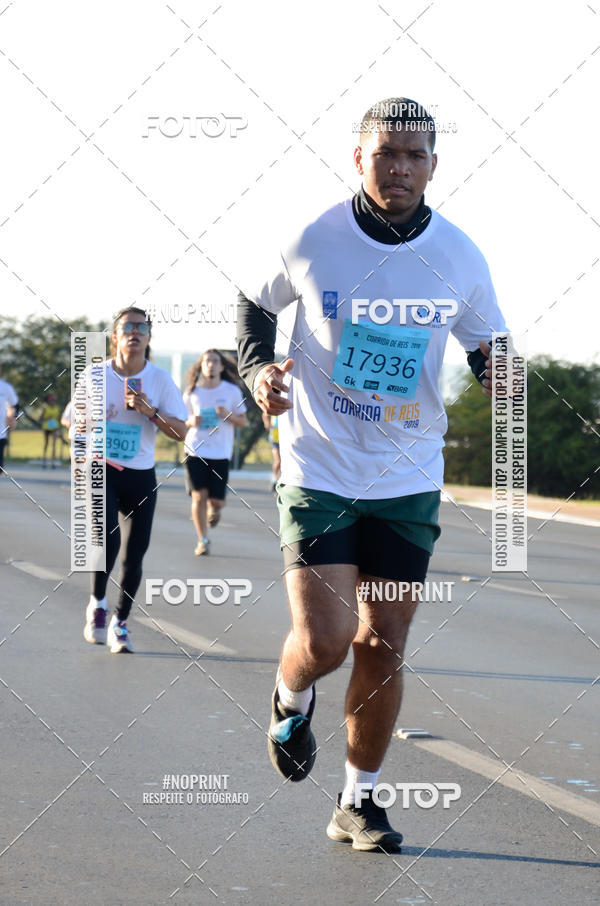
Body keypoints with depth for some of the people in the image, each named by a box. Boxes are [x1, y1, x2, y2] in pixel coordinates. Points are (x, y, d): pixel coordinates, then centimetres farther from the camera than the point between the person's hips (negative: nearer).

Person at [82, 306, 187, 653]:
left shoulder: (160, 380, -1)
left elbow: (181, 432, -4)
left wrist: (150, 411, -18)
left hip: (141, 477, 2)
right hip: (100, 469, -2)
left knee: (135, 552, 1)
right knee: (107, 538, -22)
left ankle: (120, 623, 19)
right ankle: (97, 604, 3)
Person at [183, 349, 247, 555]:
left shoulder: (232, 391, 2)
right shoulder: (192, 392, 4)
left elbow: (243, 421, 7)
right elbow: (181, 420, 14)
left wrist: (228, 415, -13)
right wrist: (191, 421, -9)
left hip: (221, 452, 0)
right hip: (195, 451, 0)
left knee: (217, 500, -3)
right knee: (199, 496, -7)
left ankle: (214, 509, 36)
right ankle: (202, 540, 6)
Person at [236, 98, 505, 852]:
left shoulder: (459, 258, -5)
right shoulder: (312, 243, -10)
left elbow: (488, 347, 9)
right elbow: (253, 301, 9)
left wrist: (502, 381, -14)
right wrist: (257, 371, -8)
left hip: (408, 481, 2)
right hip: (317, 471, -2)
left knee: (382, 649, 6)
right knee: (323, 641, -13)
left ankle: (359, 802, 23)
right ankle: (290, 701, 25)